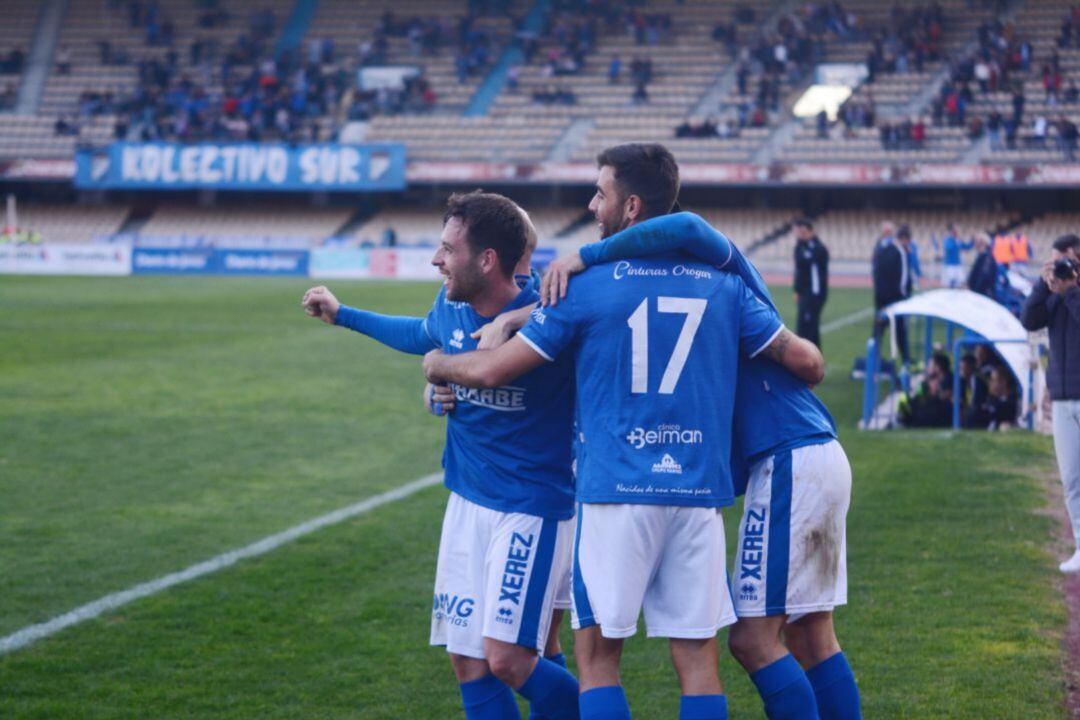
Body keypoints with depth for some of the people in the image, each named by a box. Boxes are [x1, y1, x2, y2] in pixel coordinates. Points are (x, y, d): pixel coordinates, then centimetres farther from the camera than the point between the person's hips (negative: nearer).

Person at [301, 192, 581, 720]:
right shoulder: (451, 306, 2)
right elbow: (422, 335, 26)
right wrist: (342, 314, 35)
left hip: (532, 509, -7)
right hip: (467, 503, 7)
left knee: (505, 659, -14)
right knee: (468, 662, 7)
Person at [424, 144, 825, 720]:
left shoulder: (588, 285, -2)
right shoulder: (721, 283, 7)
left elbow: (491, 371, 0)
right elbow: (805, 360, 8)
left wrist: (437, 365, 21)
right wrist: (808, 369, 33)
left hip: (617, 490, -3)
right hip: (700, 489, 3)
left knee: (597, 652, 6)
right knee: (697, 656, 6)